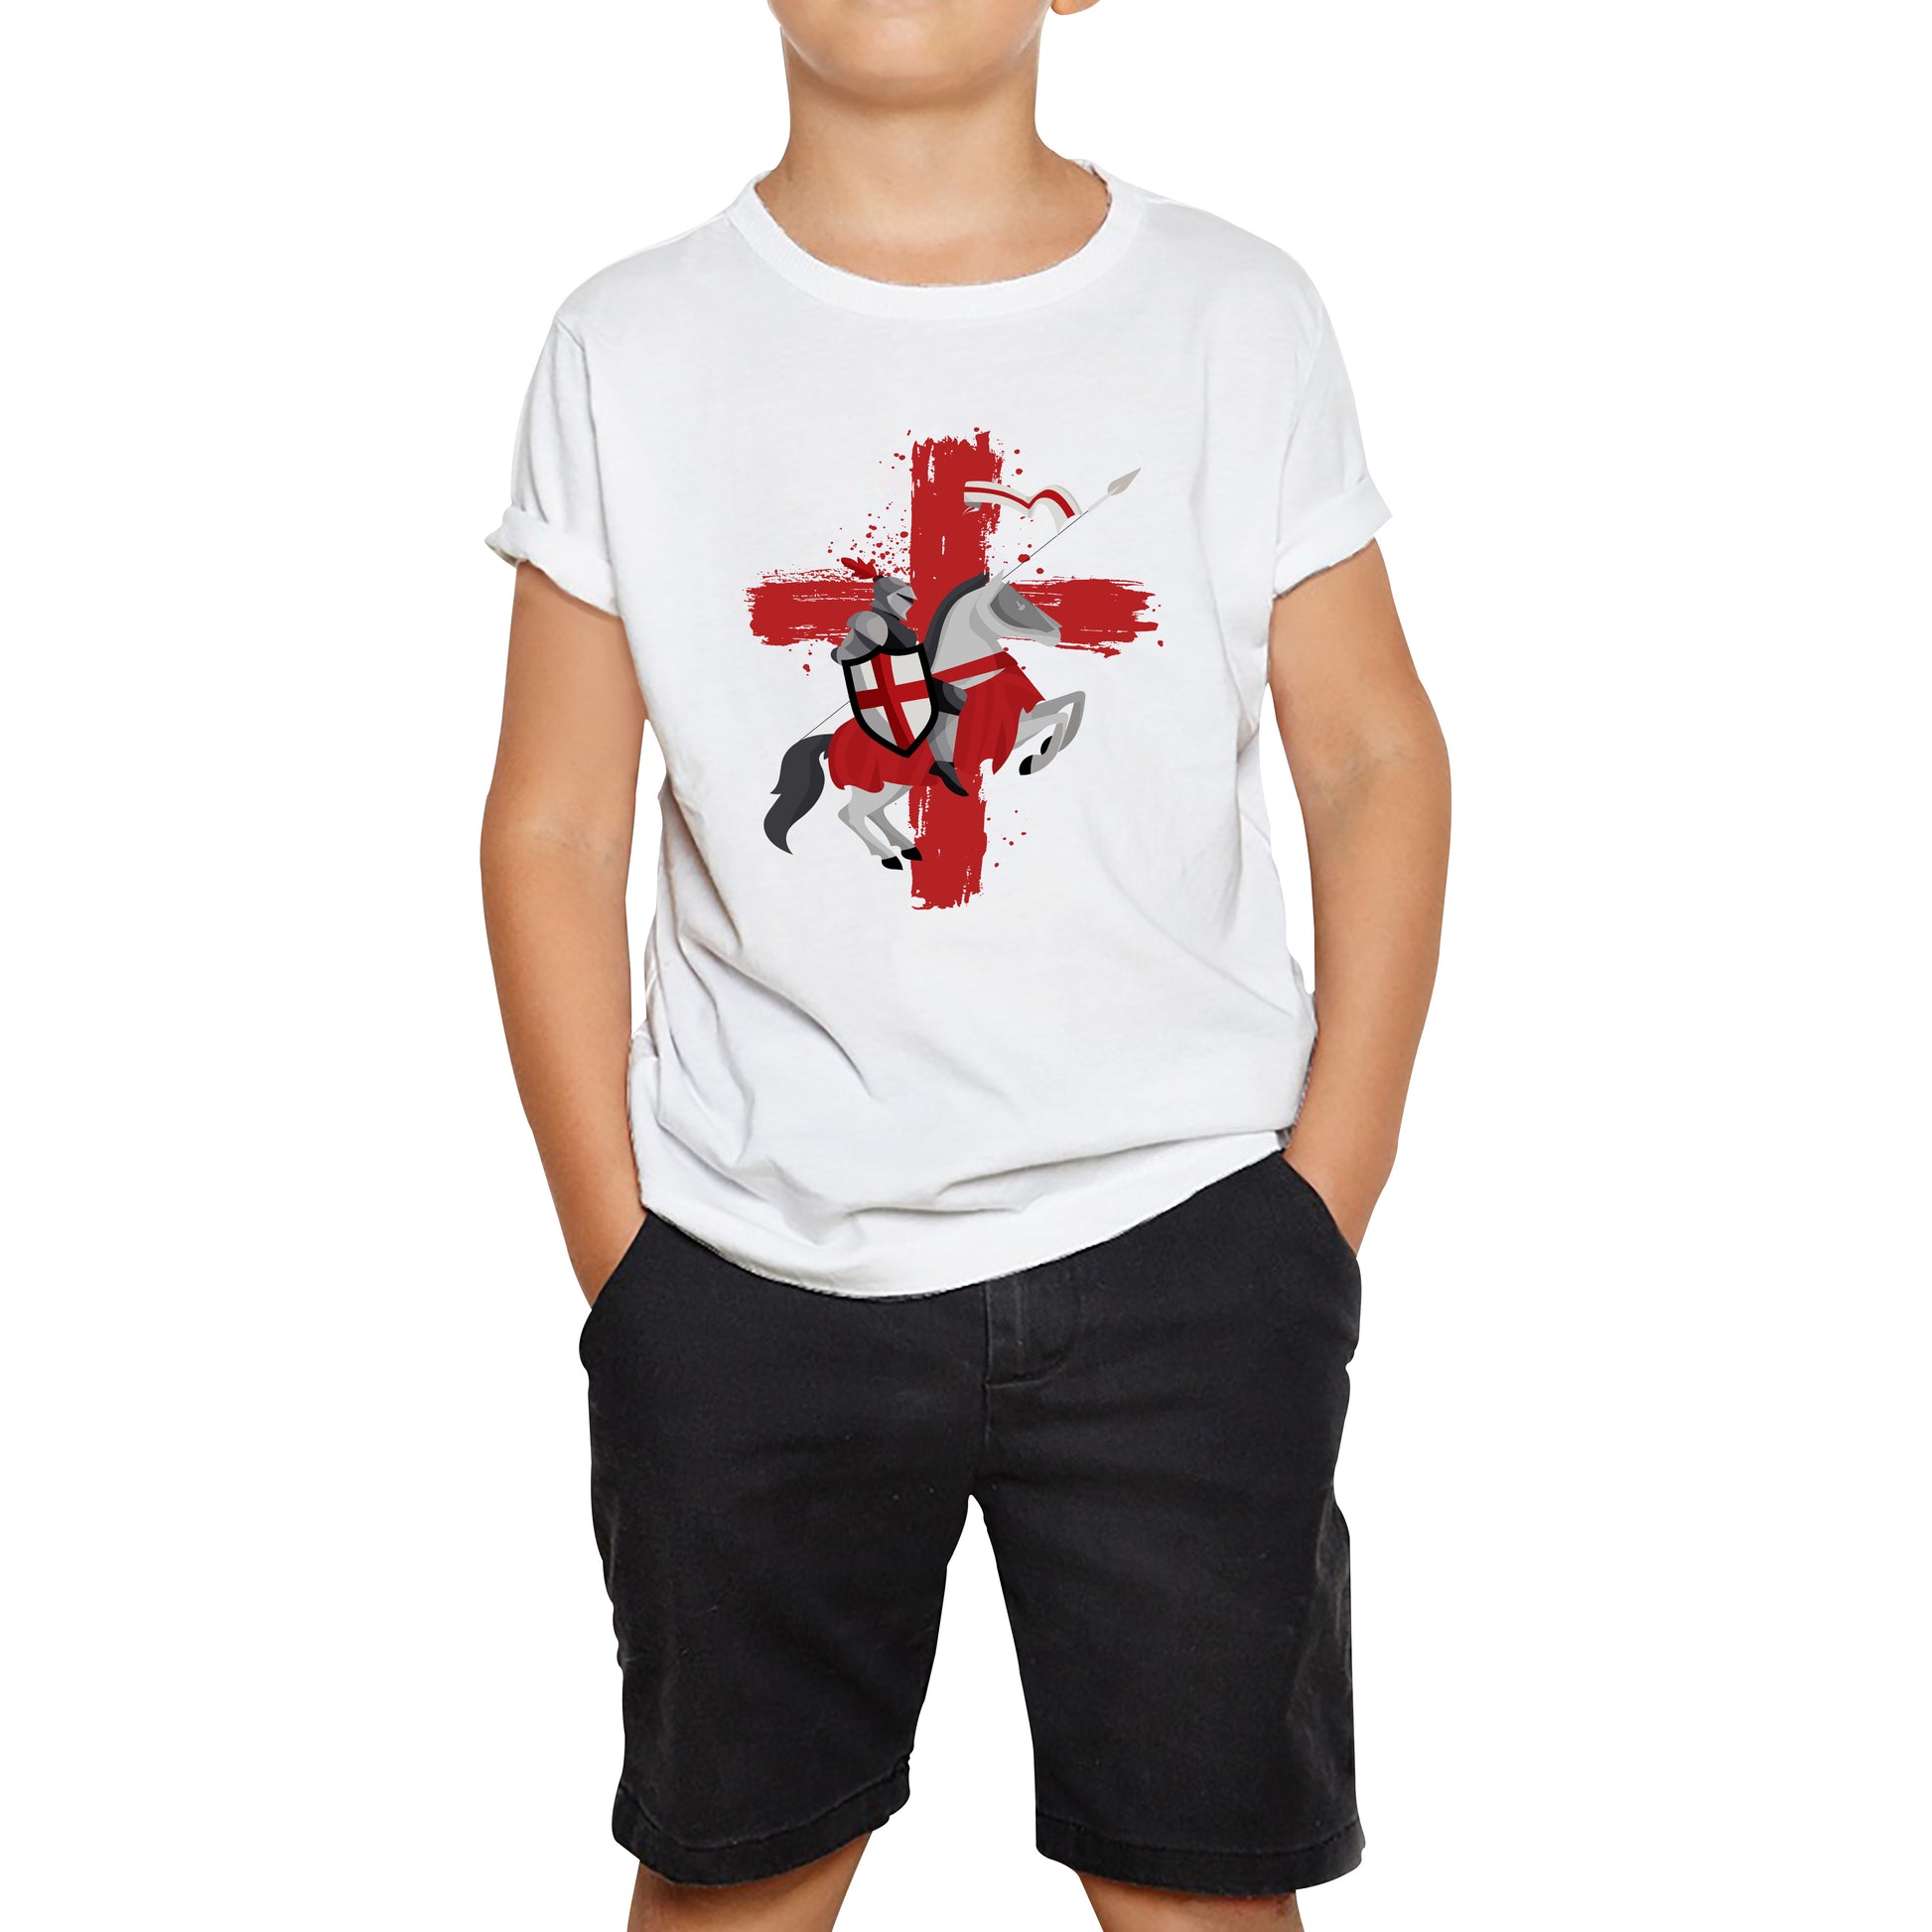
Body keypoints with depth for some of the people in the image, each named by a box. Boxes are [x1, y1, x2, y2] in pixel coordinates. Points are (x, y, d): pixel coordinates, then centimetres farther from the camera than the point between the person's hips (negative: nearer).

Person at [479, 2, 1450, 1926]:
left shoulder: (1240, 316, 1)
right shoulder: (630, 348, 1)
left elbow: (1374, 761, 3)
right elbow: (553, 831, 2)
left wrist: (1329, 1196, -2)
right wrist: (616, 1256, 0)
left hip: (1180, 1250, 0)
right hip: (751, 1266, 1)